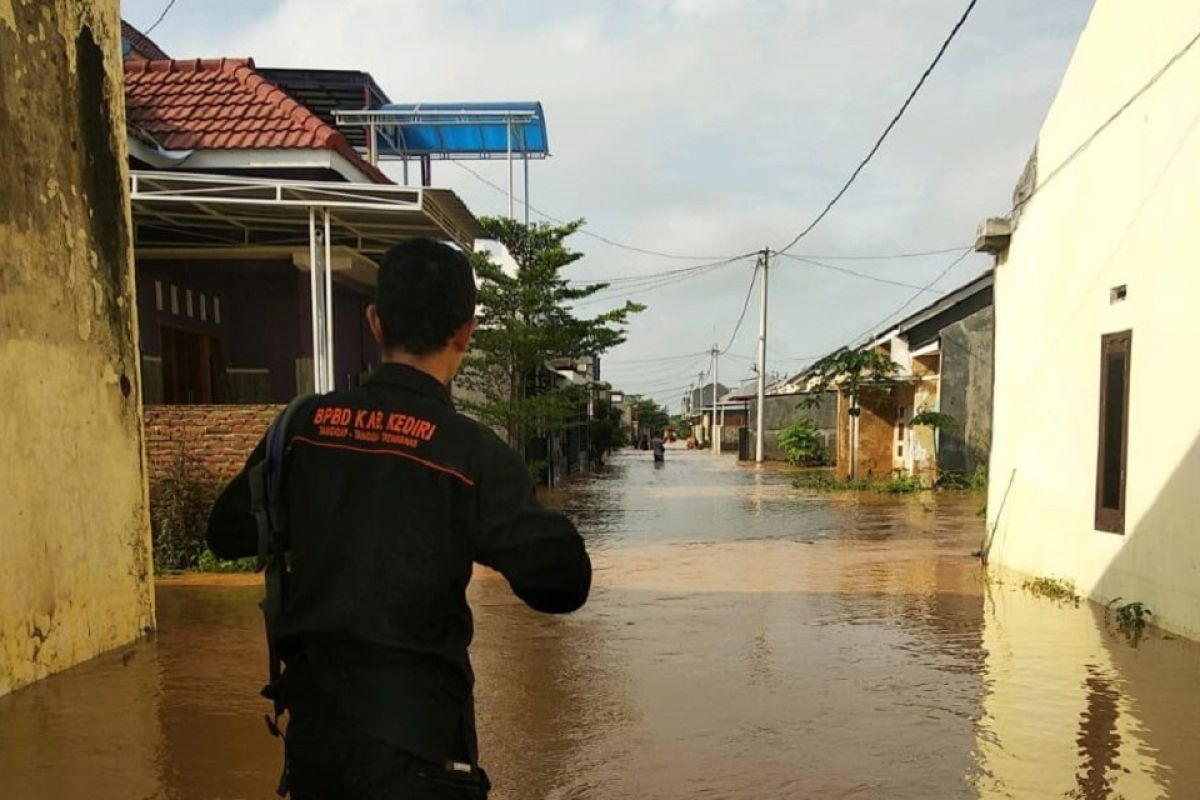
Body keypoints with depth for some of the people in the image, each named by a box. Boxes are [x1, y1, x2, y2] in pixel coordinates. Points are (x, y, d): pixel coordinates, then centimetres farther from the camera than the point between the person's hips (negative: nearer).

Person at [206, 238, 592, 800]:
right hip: (414, 730, -5)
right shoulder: (471, 451, -17)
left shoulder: (304, 425, -4)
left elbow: (227, 535, 9)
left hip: (313, 717, 6)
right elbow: (561, 584, -17)